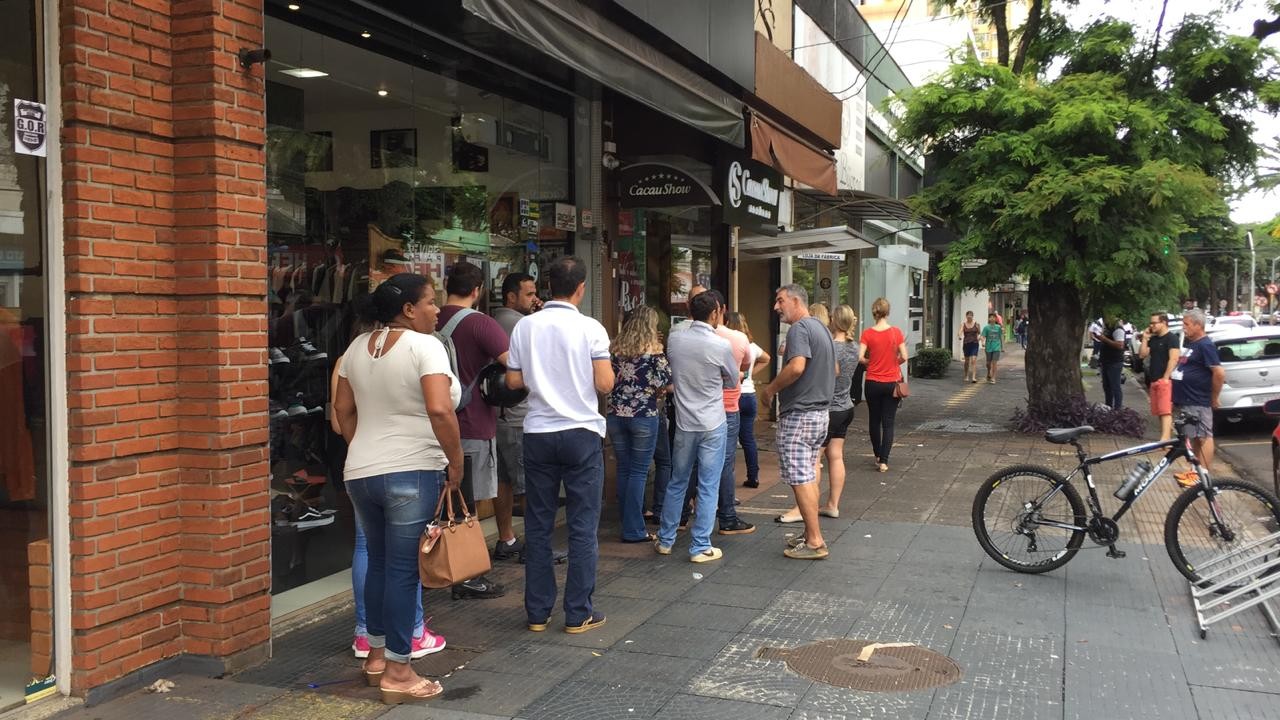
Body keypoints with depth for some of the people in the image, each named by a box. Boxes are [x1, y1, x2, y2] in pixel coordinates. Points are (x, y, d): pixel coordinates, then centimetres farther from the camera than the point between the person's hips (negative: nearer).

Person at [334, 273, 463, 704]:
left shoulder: (358, 346, 9)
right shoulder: (424, 345, -12)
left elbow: (343, 408, 14)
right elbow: (440, 411, -23)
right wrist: (456, 461, -12)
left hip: (359, 472, 7)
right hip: (410, 473, -7)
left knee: (378, 563, 19)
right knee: (403, 570, 0)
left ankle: (376, 655, 31)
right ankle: (398, 673, 8)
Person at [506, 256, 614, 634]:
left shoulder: (525, 327, 0)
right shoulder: (590, 329, -9)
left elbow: (513, 381, 4)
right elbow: (604, 384, -11)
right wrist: (609, 367, 10)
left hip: (538, 433, 3)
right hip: (581, 433, -3)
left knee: (538, 526, 11)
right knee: (583, 527, 5)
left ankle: (538, 612, 17)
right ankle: (578, 613, 9)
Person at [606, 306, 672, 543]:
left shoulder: (615, 347, 5)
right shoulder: (653, 348, -7)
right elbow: (669, 385, -11)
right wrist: (657, 391, 9)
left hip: (616, 415, 4)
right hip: (643, 416, -4)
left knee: (623, 470, 12)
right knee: (638, 472, 2)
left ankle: (629, 524, 20)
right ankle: (633, 530, 3)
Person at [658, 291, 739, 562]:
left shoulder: (674, 340, -4)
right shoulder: (721, 345, -14)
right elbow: (733, 382, 3)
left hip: (684, 423, 4)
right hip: (713, 424, -4)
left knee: (677, 483, 17)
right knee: (708, 488, 4)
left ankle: (665, 540, 25)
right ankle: (700, 547, 7)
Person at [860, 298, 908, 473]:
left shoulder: (867, 333, -7)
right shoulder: (896, 332, -7)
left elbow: (860, 357, -14)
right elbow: (904, 357, -9)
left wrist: (871, 363, 5)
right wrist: (893, 363, 10)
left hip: (872, 383, 1)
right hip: (892, 382, -1)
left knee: (874, 420, 17)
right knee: (888, 423, 3)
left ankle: (878, 456, 29)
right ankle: (883, 461, -5)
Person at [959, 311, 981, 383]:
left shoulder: (976, 324, 0)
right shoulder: (963, 324, 1)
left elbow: (979, 333, 10)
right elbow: (960, 332, -16)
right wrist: (960, 337, -34)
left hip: (974, 343, -2)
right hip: (966, 343, 2)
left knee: (974, 360, -13)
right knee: (967, 360, 12)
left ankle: (974, 377, -19)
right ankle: (966, 376, 29)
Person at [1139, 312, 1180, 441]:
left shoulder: (1171, 338, -7)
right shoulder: (1153, 339, 16)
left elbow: (1173, 359, -15)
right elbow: (1142, 355, 13)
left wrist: (1165, 378, -20)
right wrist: (1145, 339, 5)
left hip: (1165, 380, -8)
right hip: (1153, 380, 8)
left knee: (1165, 411, -15)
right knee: (1160, 411, 9)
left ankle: (1165, 439, -23)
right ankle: (1168, 437, 15)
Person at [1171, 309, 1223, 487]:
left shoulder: (1205, 345, -16)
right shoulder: (1189, 342, 12)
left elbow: (1219, 373, -23)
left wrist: (1214, 398, -14)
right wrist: (1176, 397, 21)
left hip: (1198, 402, -9)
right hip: (1185, 401, 9)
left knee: (1204, 437, -2)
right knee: (1194, 438, 16)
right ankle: (1197, 471, 24)